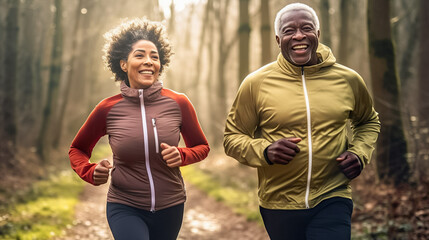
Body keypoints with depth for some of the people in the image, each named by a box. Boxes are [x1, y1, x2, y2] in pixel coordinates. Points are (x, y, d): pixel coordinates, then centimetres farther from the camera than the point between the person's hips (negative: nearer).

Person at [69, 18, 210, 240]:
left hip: (169, 207, 3)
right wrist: (91, 172, -12)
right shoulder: (108, 109, -8)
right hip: (125, 207, -2)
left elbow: (201, 147, 7)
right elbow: (77, 149, 9)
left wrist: (182, 156, -14)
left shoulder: (178, 104, -7)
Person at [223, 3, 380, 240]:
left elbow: (368, 122, 21)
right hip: (278, 206, 0)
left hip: (332, 202, 0)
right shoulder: (256, 83, -4)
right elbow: (232, 137, 2)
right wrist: (265, 151, -17)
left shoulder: (348, 80, 2)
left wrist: (360, 152, 1)